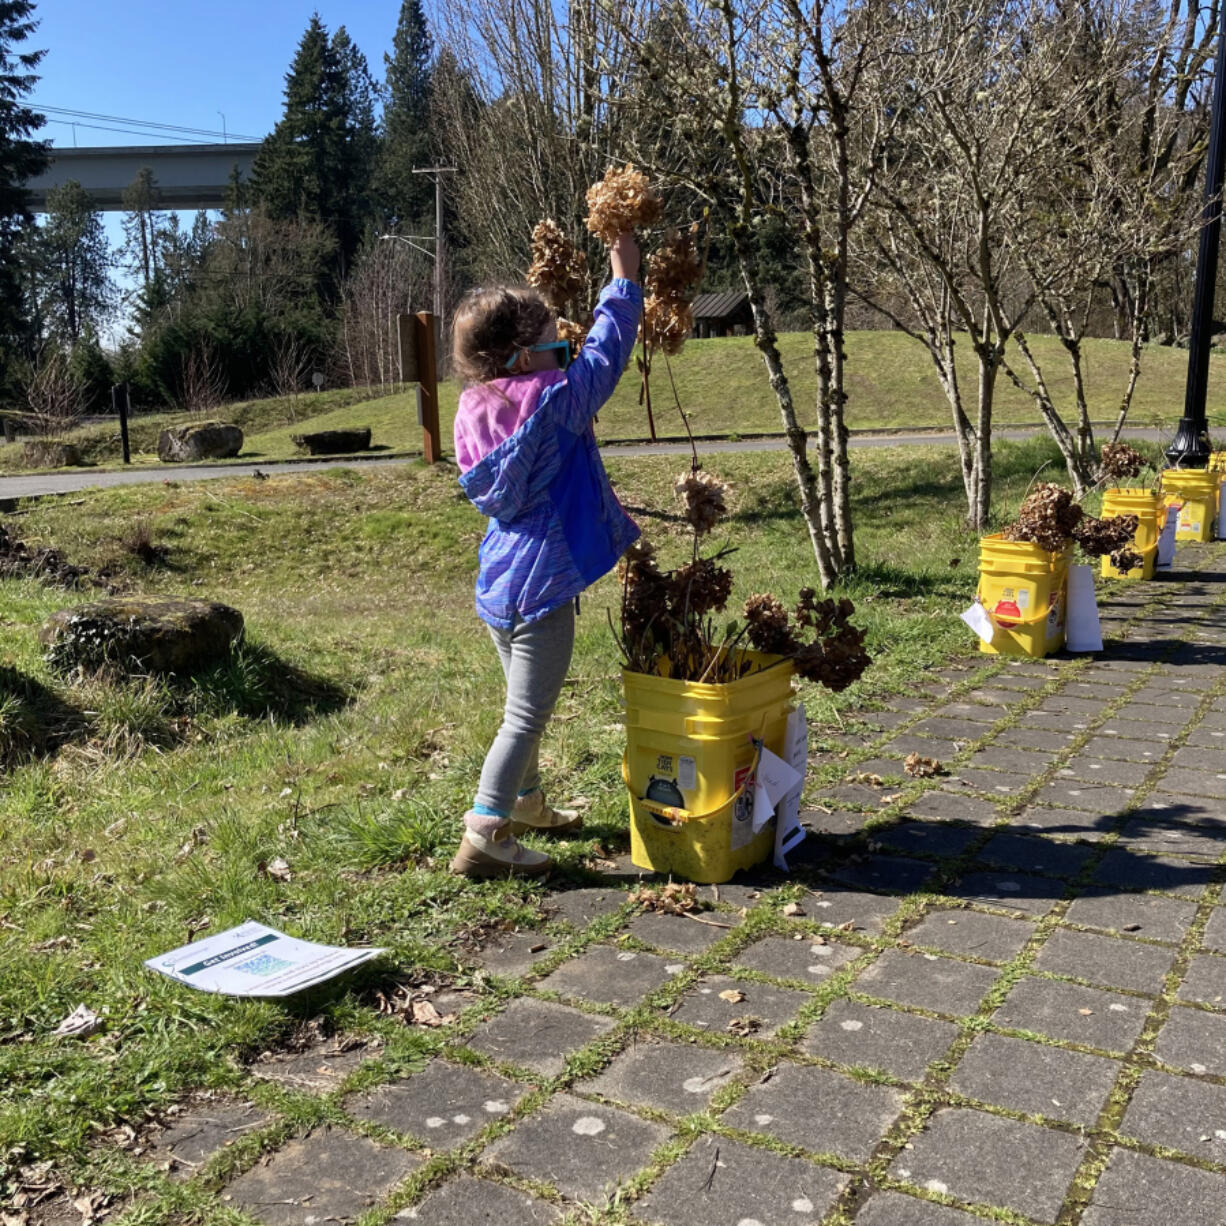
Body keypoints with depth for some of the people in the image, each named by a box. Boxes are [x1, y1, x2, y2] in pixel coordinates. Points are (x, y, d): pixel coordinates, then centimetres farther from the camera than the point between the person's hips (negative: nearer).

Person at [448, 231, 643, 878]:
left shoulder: (474, 409, 2)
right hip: (542, 581, -8)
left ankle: (526, 804, 41)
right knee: (527, 715, 0)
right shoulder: (554, 400, -17)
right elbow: (604, 353, -4)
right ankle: (483, 837, 3)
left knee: (525, 705, 24)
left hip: (496, 579, 8)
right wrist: (624, 277, 8)